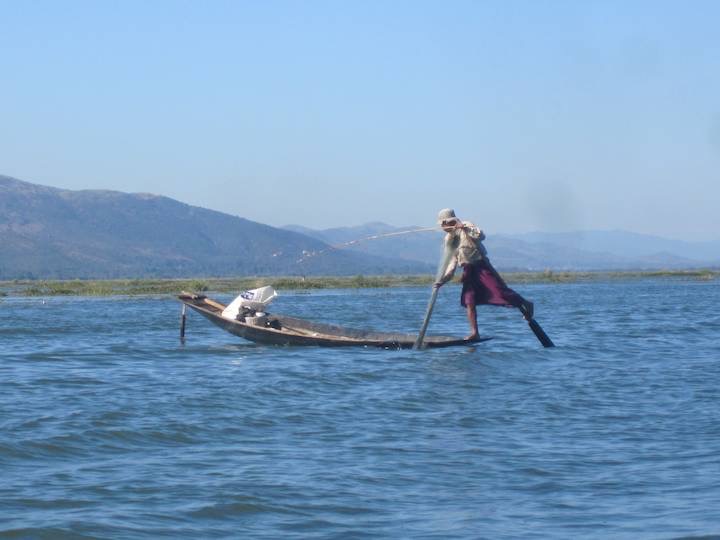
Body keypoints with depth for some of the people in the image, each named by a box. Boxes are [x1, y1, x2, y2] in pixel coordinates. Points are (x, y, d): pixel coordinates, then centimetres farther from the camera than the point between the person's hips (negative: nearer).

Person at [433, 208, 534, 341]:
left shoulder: (466, 226, -7)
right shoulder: (449, 239, 11)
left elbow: (481, 236, -23)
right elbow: (452, 261, 11)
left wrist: (466, 229, -33)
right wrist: (444, 278, 0)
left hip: (481, 265, -6)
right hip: (468, 269, 6)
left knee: (500, 291, -13)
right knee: (469, 301, -3)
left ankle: (525, 305, 7)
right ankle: (474, 333, -1)